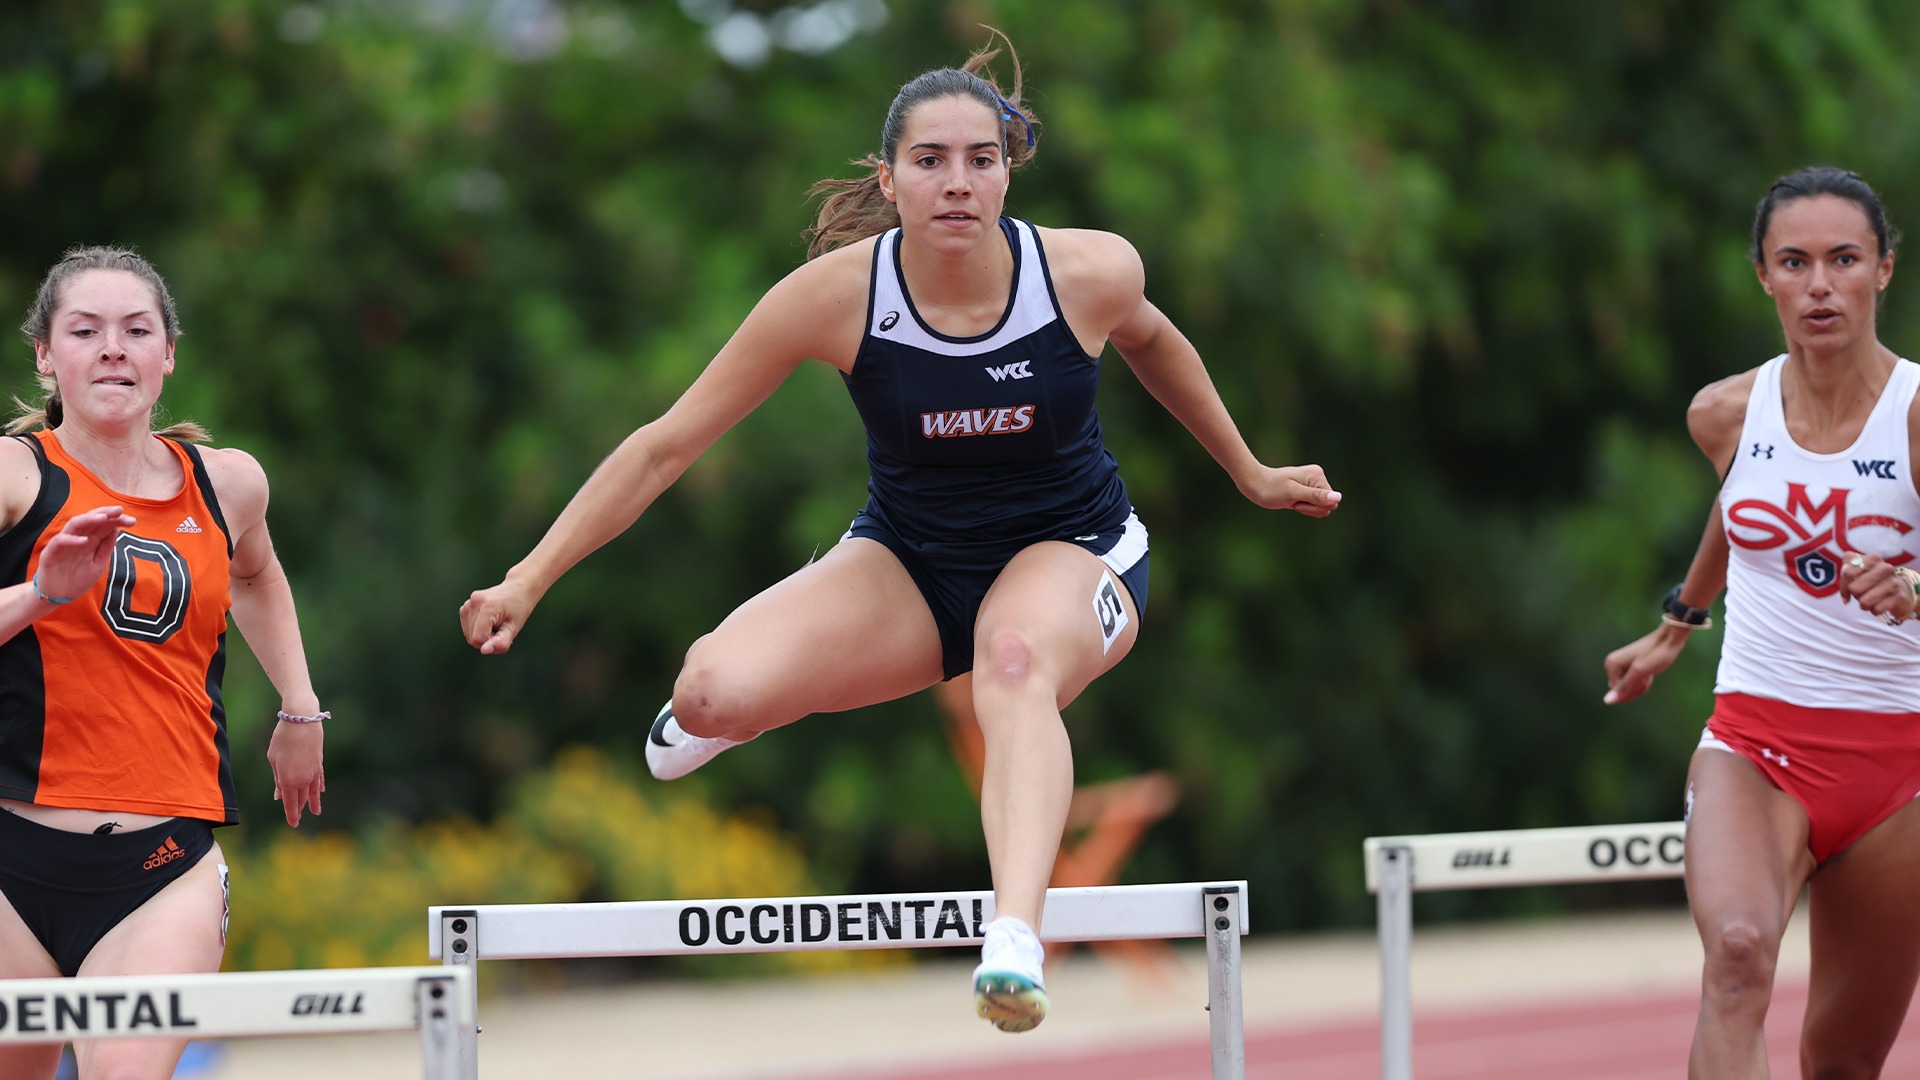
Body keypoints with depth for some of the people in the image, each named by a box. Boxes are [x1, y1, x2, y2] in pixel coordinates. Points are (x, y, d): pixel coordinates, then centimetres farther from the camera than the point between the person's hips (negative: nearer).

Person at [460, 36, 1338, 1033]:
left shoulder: (1090, 274, -18)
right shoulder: (837, 294, -20)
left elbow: (1148, 339, 9)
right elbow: (666, 445, -12)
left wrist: (1249, 475, 21)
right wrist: (530, 580, -14)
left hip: (1071, 552, -1)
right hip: (906, 564, 1)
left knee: (1016, 662, -39)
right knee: (712, 695, -24)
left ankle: (1014, 939, -58)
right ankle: (758, 698, 17)